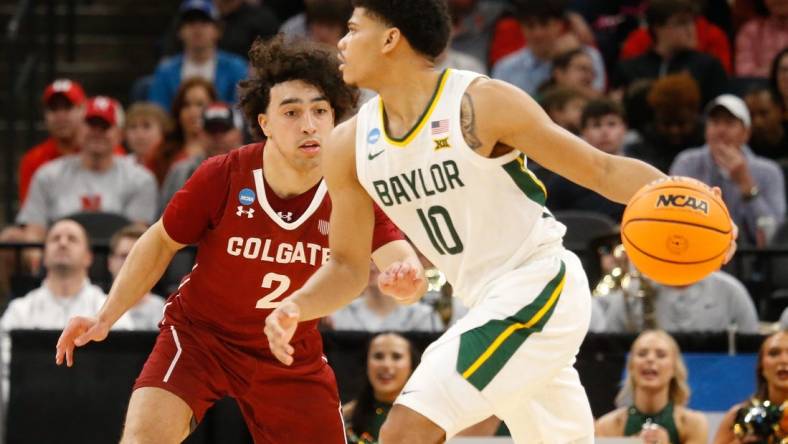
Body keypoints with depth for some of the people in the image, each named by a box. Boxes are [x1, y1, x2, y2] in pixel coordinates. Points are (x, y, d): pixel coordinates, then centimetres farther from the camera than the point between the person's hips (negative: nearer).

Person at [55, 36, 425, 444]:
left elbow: (400, 260, -30)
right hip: (198, 333, -2)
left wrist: (404, 277, -56)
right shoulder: (221, 178, -19)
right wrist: (105, 318, -10)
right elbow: (160, 243, -3)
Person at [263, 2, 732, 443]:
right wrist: (294, 308, -11)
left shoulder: (481, 105, -16)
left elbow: (604, 170, -13)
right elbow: (349, 267, 9)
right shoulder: (351, 145, 3)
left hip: (540, 288, -8)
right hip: (493, 307, 8)